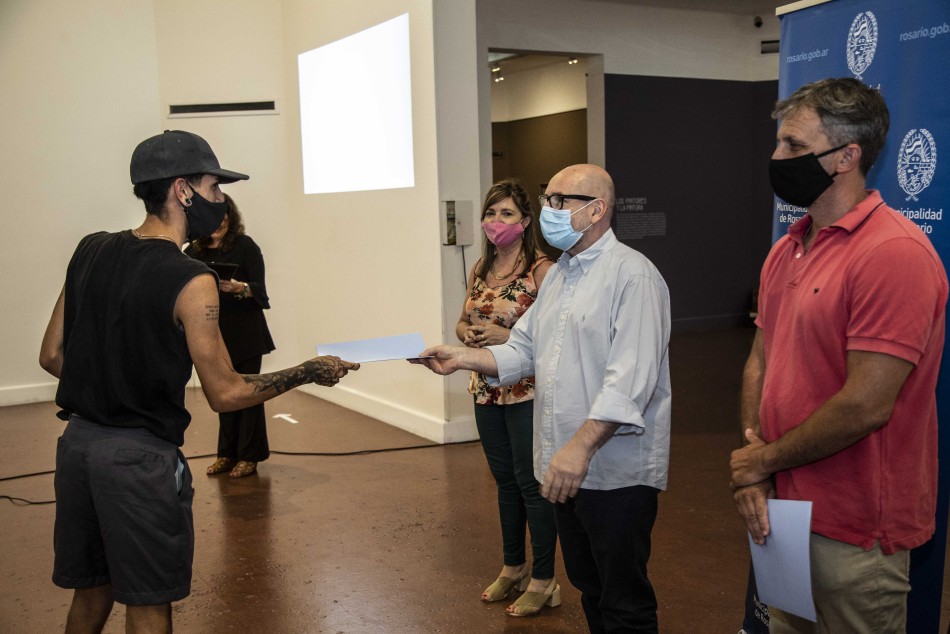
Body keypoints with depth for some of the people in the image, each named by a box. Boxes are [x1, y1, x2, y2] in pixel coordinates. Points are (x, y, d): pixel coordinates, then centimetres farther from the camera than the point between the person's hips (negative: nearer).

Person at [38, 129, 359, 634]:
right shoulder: (190, 281, -17)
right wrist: (310, 372, -4)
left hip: (78, 440, 7)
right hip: (141, 456, -7)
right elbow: (225, 394, -14)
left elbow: (51, 356, 8)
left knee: (91, 591, 22)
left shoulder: (91, 251, 3)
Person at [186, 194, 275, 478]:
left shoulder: (245, 246, -7)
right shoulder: (194, 250, 4)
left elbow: (259, 289, -9)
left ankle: (250, 455, 11)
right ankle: (227, 453, 22)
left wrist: (239, 288, -28)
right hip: (214, 332, 4)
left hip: (245, 334, -4)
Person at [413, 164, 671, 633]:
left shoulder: (631, 274, -15)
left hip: (617, 469, -8)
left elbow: (630, 379, -24)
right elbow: (523, 352, 14)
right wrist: (461, 358, 0)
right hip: (567, 468, 9)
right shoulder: (557, 275, 15)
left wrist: (581, 446, -30)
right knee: (588, 588, 22)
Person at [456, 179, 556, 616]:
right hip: (487, 391, 7)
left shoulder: (541, 269, -13)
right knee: (505, 481, 18)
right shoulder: (480, 268, 9)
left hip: (527, 392, -7)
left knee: (531, 483, 2)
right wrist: (468, 334, -4)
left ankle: (542, 579, 17)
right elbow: (462, 322, 18)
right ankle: (513, 568, 33)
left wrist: (508, 336, -23)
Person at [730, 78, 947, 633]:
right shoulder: (786, 251, 7)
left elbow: (866, 406, -25)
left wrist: (764, 460, -12)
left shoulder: (893, 252, -21)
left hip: (855, 532, -7)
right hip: (780, 509, 8)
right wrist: (754, 468, -4)